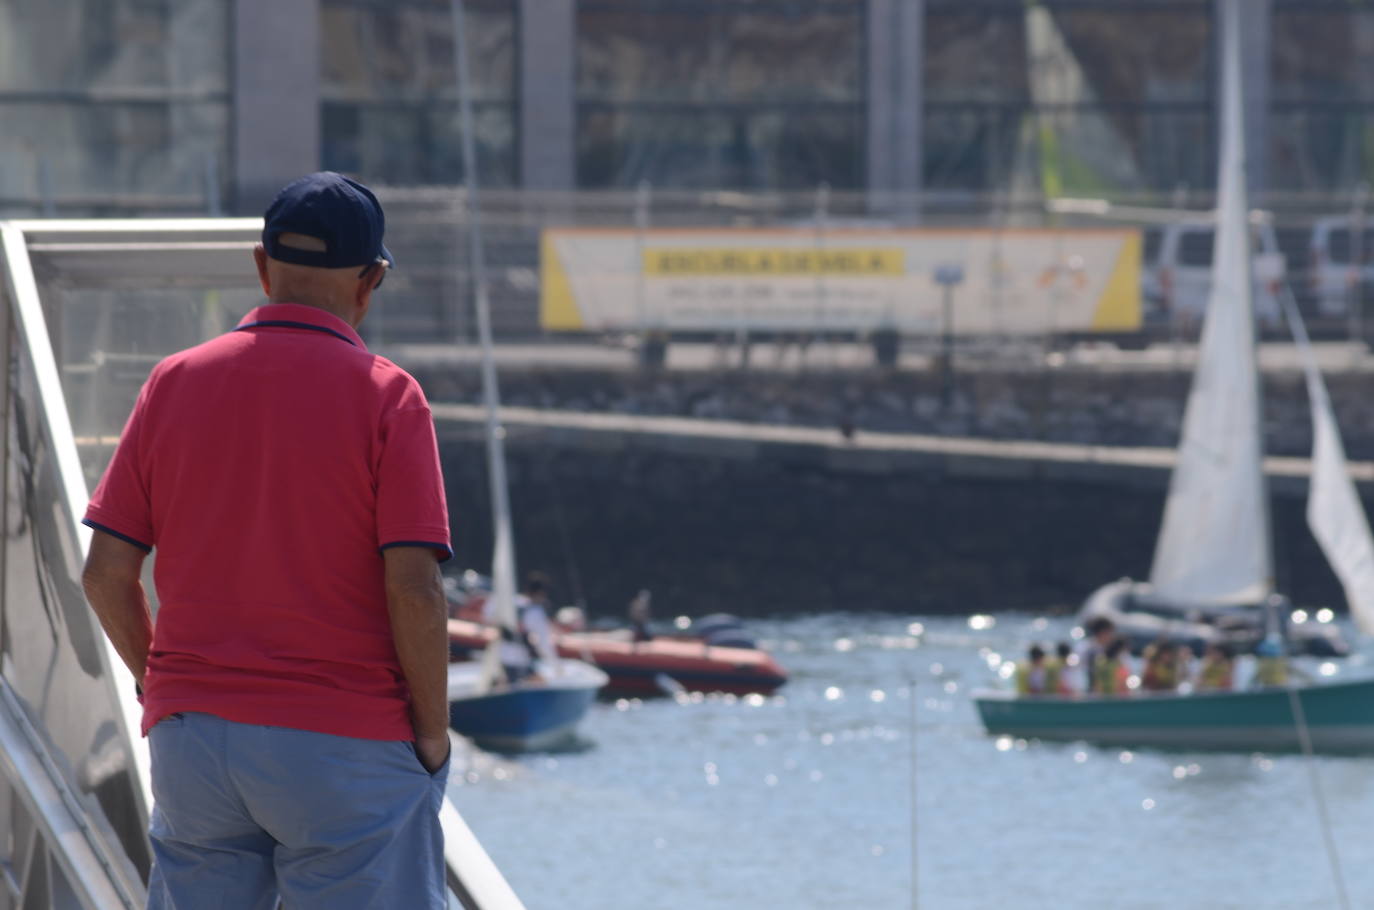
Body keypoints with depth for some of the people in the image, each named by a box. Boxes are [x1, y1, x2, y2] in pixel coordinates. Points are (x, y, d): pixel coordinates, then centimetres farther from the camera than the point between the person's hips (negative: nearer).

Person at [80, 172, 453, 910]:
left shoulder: (174, 382, 4)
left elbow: (106, 574, 2)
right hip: (347, 752, -4)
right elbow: (414, 588, -13)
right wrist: (432, 735, -2)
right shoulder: (386, 396, -7)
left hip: (190, 738, 4)